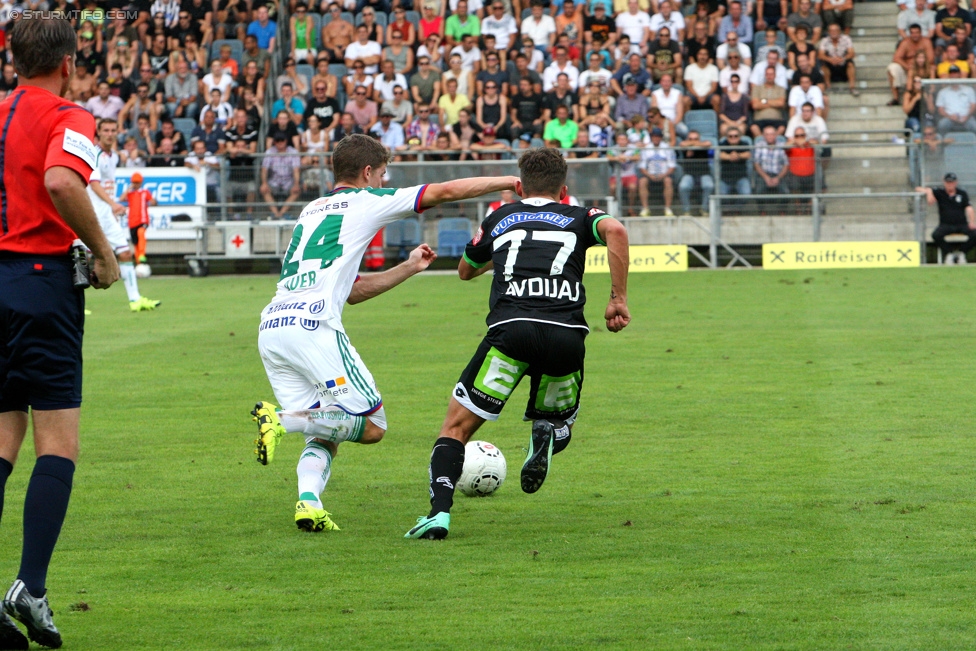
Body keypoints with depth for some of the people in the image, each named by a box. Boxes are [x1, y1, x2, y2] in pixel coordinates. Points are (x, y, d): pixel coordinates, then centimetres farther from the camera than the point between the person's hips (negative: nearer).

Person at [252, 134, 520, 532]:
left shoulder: (312, 210, 30)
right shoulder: (366, 202, 10)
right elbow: (445, 191, 10)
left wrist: (410, 268, 42)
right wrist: (506, 182, 23)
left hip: (270, 330, 8)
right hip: (313, 325, -8)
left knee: (324, 435, 11)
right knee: (372, 424, -1)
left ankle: (309, 502, -17)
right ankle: (282, 420, -21)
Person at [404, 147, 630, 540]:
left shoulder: (501, 219, 27)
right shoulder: (578, 218, 23)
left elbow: (466, 271, 44)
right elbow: (615, 230, -2)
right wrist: (619, 299, 1)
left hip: (510, 327, -1)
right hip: (566, 337, 1)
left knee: (456, 427, 7)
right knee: (559, 419, 27)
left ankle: (439, 512, -15)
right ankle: (547, 433, -10)